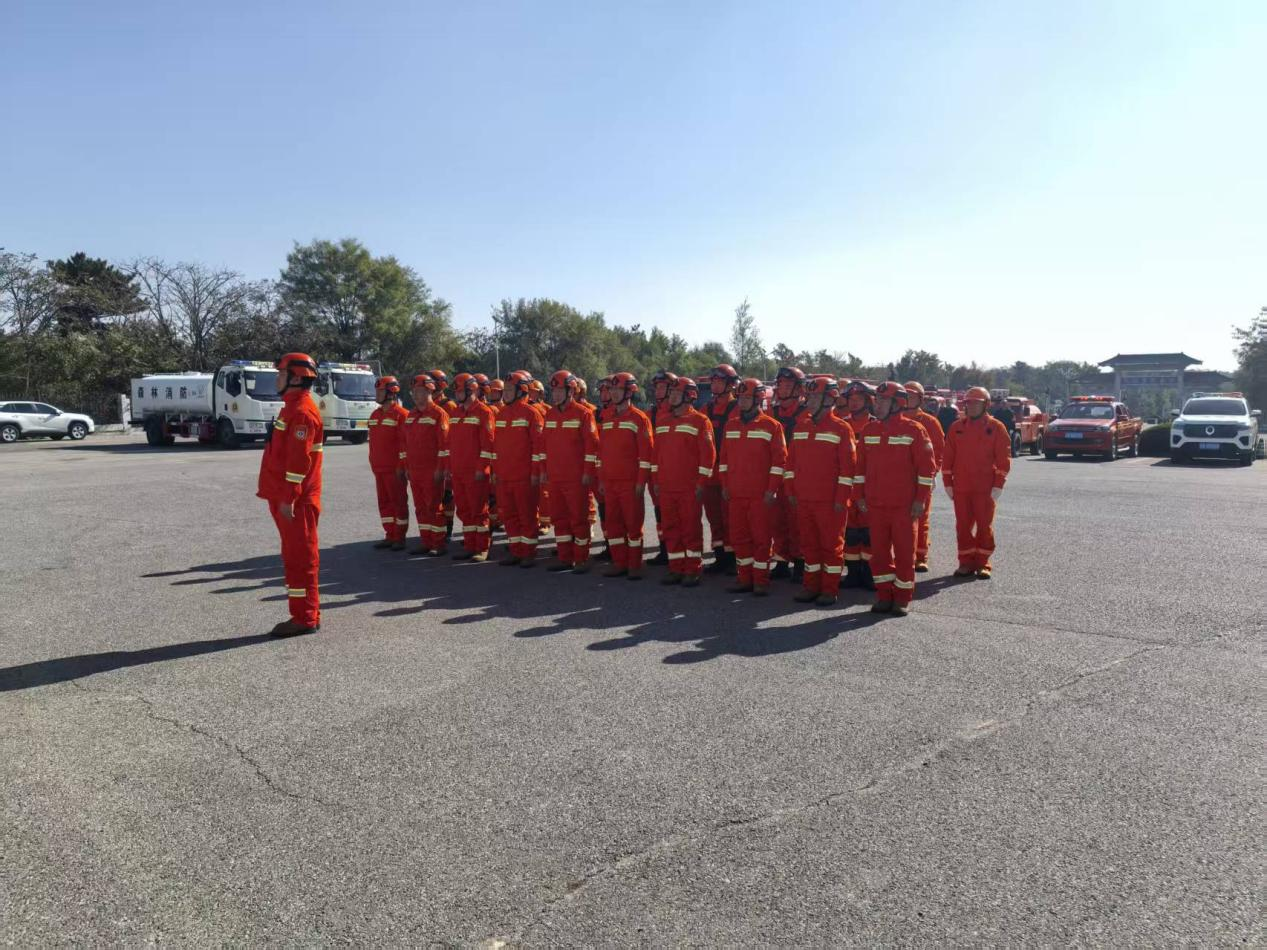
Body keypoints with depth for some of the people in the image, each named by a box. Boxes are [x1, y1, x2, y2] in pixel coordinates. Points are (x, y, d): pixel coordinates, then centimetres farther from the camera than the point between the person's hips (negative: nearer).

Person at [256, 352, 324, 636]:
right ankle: (307, 614, 22)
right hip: (287, 497, 11)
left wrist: (288, 499, -23)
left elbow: (299, 460, -22)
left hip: (295, 501, -11)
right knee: (295, 555, 14)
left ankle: (305, 618, 1)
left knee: (299, 556, -5)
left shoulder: (302, 411, -16)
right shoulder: (293, 407, 18)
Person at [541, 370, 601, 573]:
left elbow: (591, 444, -11)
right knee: (558, 517, 11)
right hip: (554, 478, 7)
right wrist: (544, 470, 14)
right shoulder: (550, 414, 12)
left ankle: (582, 560, 9)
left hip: (576, 478, -7)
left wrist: (588, 472, -14)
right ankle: (564, 558, 21)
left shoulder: (583, 413, -8)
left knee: (578, 518, 0)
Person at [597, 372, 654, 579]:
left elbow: (646, 453, -7)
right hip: (609, 482, 6)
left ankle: (635, 565, 9)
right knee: (612, 522, 9)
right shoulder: (605, 417, 13)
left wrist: (641, 482, -12)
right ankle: (619, 562, 19)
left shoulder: (639, 418, -4)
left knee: (633, 523, 0)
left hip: (630, 482, -6)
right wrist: (601, 479, 13)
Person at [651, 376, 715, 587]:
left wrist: (701, 483, -11)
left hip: (690, 488, -6)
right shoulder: (662, 420, 14)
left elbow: (708, 454, -8)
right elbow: (656, 452, 17)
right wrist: (655, 480, 13)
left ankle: (692, 571, 8)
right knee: (670, 529, 9)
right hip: (665, 487, 6)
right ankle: (676, 569, 19)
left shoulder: (699, 420, -4)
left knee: (691, 529, 0)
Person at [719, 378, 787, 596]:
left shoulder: (771, 426, -3)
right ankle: (745, 578, 19)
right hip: (735, 494, 5)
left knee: (761, 537, 0)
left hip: (761, 494, -5)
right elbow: (724, 458, 15)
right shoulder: (730, 426, 12)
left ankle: (761, 580, 9)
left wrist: (772, 490, -11)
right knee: (738, 537, 9)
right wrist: (724, 485, 9)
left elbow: (779, 460, -6)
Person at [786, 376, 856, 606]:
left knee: (831, 544, 3)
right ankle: (811, 586, 22)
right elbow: (792, 460, 14)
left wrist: (841, 499, -12)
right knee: (809, 542, 12)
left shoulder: (841, 428, -6)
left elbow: (847, 466, -9)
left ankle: (830, 589, 12)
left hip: (830, 501, -6)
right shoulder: (801, 426, 11)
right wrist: (790, 490, 9)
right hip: (803, 499, 6)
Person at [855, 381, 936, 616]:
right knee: (879, 550, 8)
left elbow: (926, 465, -6)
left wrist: (920, 499, -9)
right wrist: (861, 495, 9)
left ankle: (903, 598, 14)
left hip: (905, 505, -4)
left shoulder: (913, 429, -6)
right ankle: (884, 596, 19)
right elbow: (861, 465, 13)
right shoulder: (868, 430, 7)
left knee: (904, 551, 4)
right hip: (876, 504, 4)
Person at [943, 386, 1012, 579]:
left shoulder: (996, 427, -1)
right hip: (961, 488, 3)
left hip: (986, 488, -3)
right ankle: (966, 563, 15)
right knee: (963, 526, 5)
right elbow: (948, 457, 8)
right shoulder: (956, 428, 7)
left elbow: (1004, 458, -3)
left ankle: (983, 564, 12)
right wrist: (948, 483, 3)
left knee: (985, 526, 3)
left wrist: (998, 485, -9)